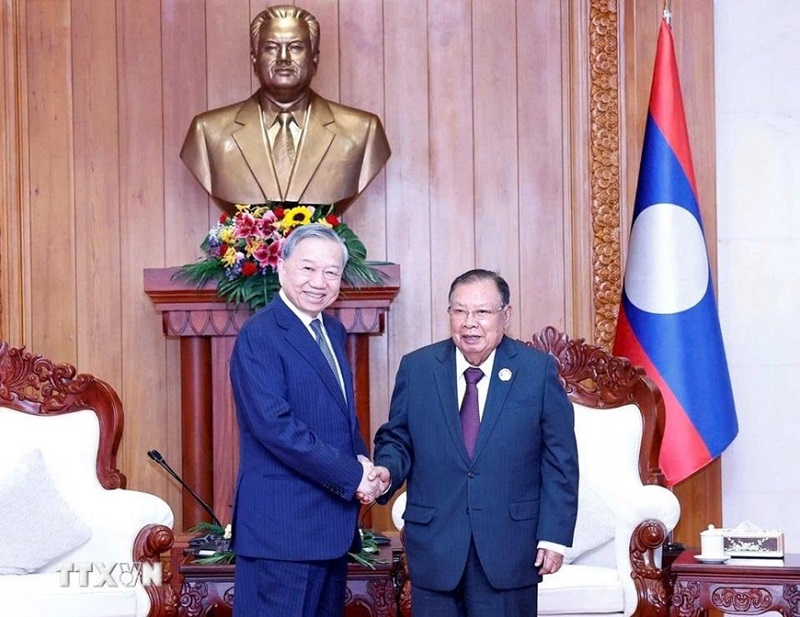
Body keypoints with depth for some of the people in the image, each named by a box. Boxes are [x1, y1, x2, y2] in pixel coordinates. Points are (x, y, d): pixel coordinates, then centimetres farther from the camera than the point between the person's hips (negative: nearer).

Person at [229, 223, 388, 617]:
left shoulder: (334, 332, 14)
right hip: (282, 524, -9)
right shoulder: (259, 336, -13)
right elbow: (275, 425, -22)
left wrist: (362, 461, 0)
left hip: (332, 521, 9)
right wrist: (352, 476, -17)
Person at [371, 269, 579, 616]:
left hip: (510, 547, -1)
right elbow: (396, 440, 10)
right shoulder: (416, 368, 4)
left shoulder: (539, 370, 0)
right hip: (434, 545, 2)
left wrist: (554, 535, -5)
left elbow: (560, 460, 0)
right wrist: (386, 470, -12)